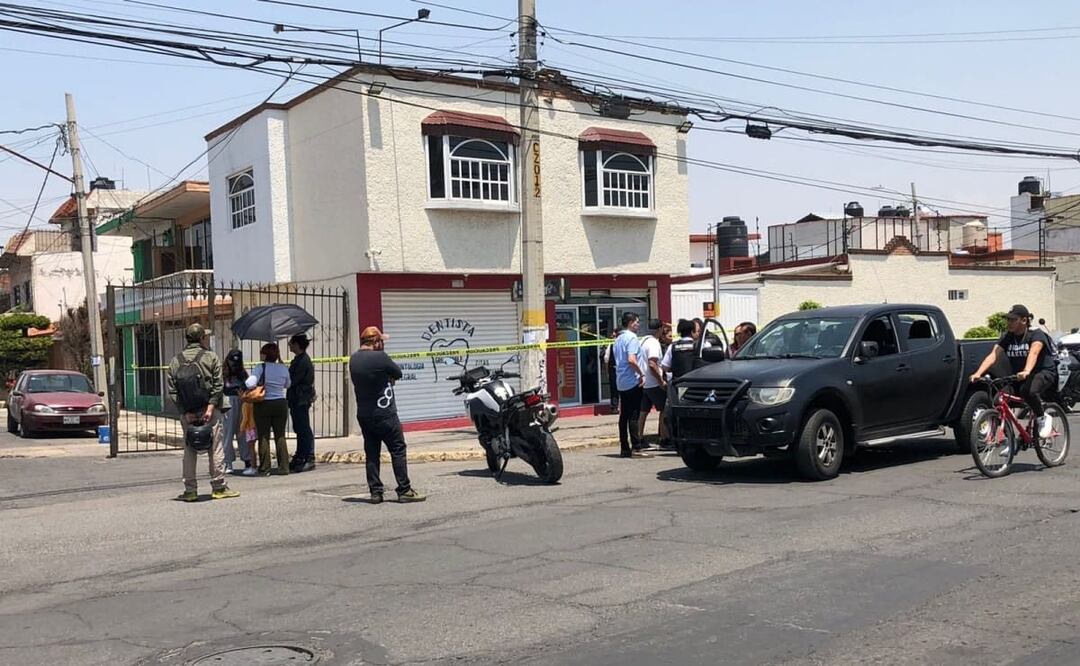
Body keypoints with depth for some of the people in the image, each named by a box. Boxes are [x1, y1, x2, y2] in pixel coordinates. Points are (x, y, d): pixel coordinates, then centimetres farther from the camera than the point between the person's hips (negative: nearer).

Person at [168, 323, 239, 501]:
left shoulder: (176, 361, 7)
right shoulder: (211, 357, -2)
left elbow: (172, 390, 1)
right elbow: (218, 385, -11)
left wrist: (185, 412, -2)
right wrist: (211, 407, -12)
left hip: (187, 413, 3)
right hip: (209, 411, -3)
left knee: (189, 451, 9)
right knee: (216, 448, 3)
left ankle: (190, 490, 9)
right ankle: (219, 488, 4)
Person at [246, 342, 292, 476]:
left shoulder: (260, 368, -13)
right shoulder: (284, 369, 0)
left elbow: (250, 384, -24)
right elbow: (287, 385, 14)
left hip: (263, 405, -3)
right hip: (280, 404, 3)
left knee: (263, 437, 5)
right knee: (280, 436, 10)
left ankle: (264, 469, 6)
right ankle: (283, 468, 10)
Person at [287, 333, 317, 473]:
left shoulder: (303, 361, -17)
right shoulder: (299, 359, 15)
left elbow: (292, 381, -19)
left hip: (301, 400, -10)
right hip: (297, 400, 10)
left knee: (304, 430, -7)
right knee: (299, 429, 15)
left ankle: (309, 459, -5)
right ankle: (299, 458, 22)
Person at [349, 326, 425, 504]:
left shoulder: (353, 359, 5)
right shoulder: (380, 357, -16)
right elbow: (398, 373, -5)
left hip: (363, 414, 7)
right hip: (384, 415, -7)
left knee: (371, 454, 9)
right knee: (398, 450, 1)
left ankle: (375, 492, 10)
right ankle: (404, 491, 2)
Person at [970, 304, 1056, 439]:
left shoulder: (1036, 334, -12)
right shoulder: (1007, 338, 2)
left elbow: (1033, 353, -32)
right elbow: (993, 356, -11)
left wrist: (1026, 372, -52)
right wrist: (978, 373, -28)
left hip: (1045, 373, -6)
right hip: (1019, 377, 6)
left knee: (1028, 391, -37)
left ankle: (1043, 418, -10)